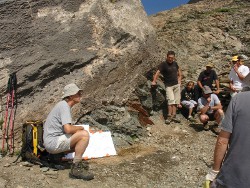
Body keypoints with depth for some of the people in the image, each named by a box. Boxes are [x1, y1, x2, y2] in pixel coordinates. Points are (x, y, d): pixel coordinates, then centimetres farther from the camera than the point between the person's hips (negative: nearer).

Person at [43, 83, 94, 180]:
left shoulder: (63, 104, 16)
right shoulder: (64, 106, -15)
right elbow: (68, 129, -26)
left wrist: (77, 129, 8)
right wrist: (80, 128, -7)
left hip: (52, 141, 10)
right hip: (53, 142, -10)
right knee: (84, 135, -23)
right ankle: (76, 169, -17)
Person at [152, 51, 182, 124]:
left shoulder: (175, 63, 6)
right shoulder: (163, 64, -11)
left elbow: (179, 71, 23)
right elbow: (158, 72, -23)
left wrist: (179, 79, 12)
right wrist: (154, 81, -36)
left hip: (176, 85, 6)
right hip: (169, 85, -6)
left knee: (176, 101, 5)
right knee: (171, 100, -16)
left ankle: (174, 116, 11)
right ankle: (169, 116, -10)